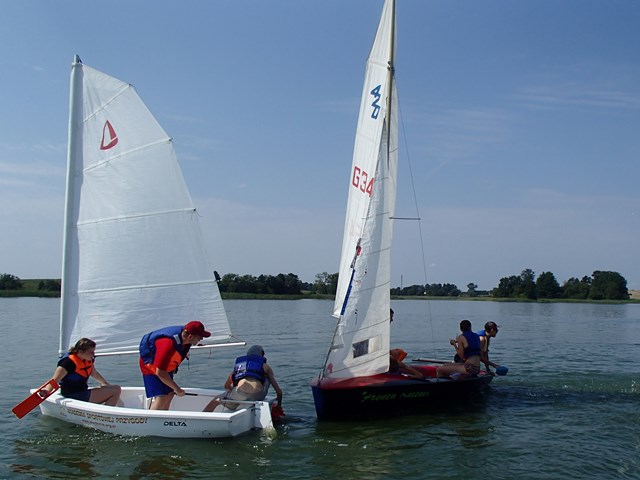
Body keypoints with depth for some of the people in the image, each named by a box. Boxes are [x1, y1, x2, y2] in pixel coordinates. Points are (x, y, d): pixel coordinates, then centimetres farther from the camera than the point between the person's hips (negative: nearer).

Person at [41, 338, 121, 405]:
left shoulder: (89, 359, 7)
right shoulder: (69, 362, -19)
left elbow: (94, 373, 27)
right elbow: (54, 380, -25)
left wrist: (106, 384, 34)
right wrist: (46, 391, -44)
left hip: (84, 392, 10)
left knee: (117, 388, 8)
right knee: (115, 391, -15)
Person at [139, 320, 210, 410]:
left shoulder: (184, 334, -14)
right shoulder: (168, 344, -39)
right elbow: (160, 372, -34)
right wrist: (176, 388, -28)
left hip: (165, 365, 9)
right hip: (151, 366, -8)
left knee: (169, 395, 9)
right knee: (161, 397, -19)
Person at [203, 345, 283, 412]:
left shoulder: (238, 364, 32)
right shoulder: (265, 367, 25)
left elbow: (226, 386, 38)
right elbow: (279, 391, 23)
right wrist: (279, 406, 38)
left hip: (239, 394, 1)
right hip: (257, 396, -1)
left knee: (216, 400, 27)